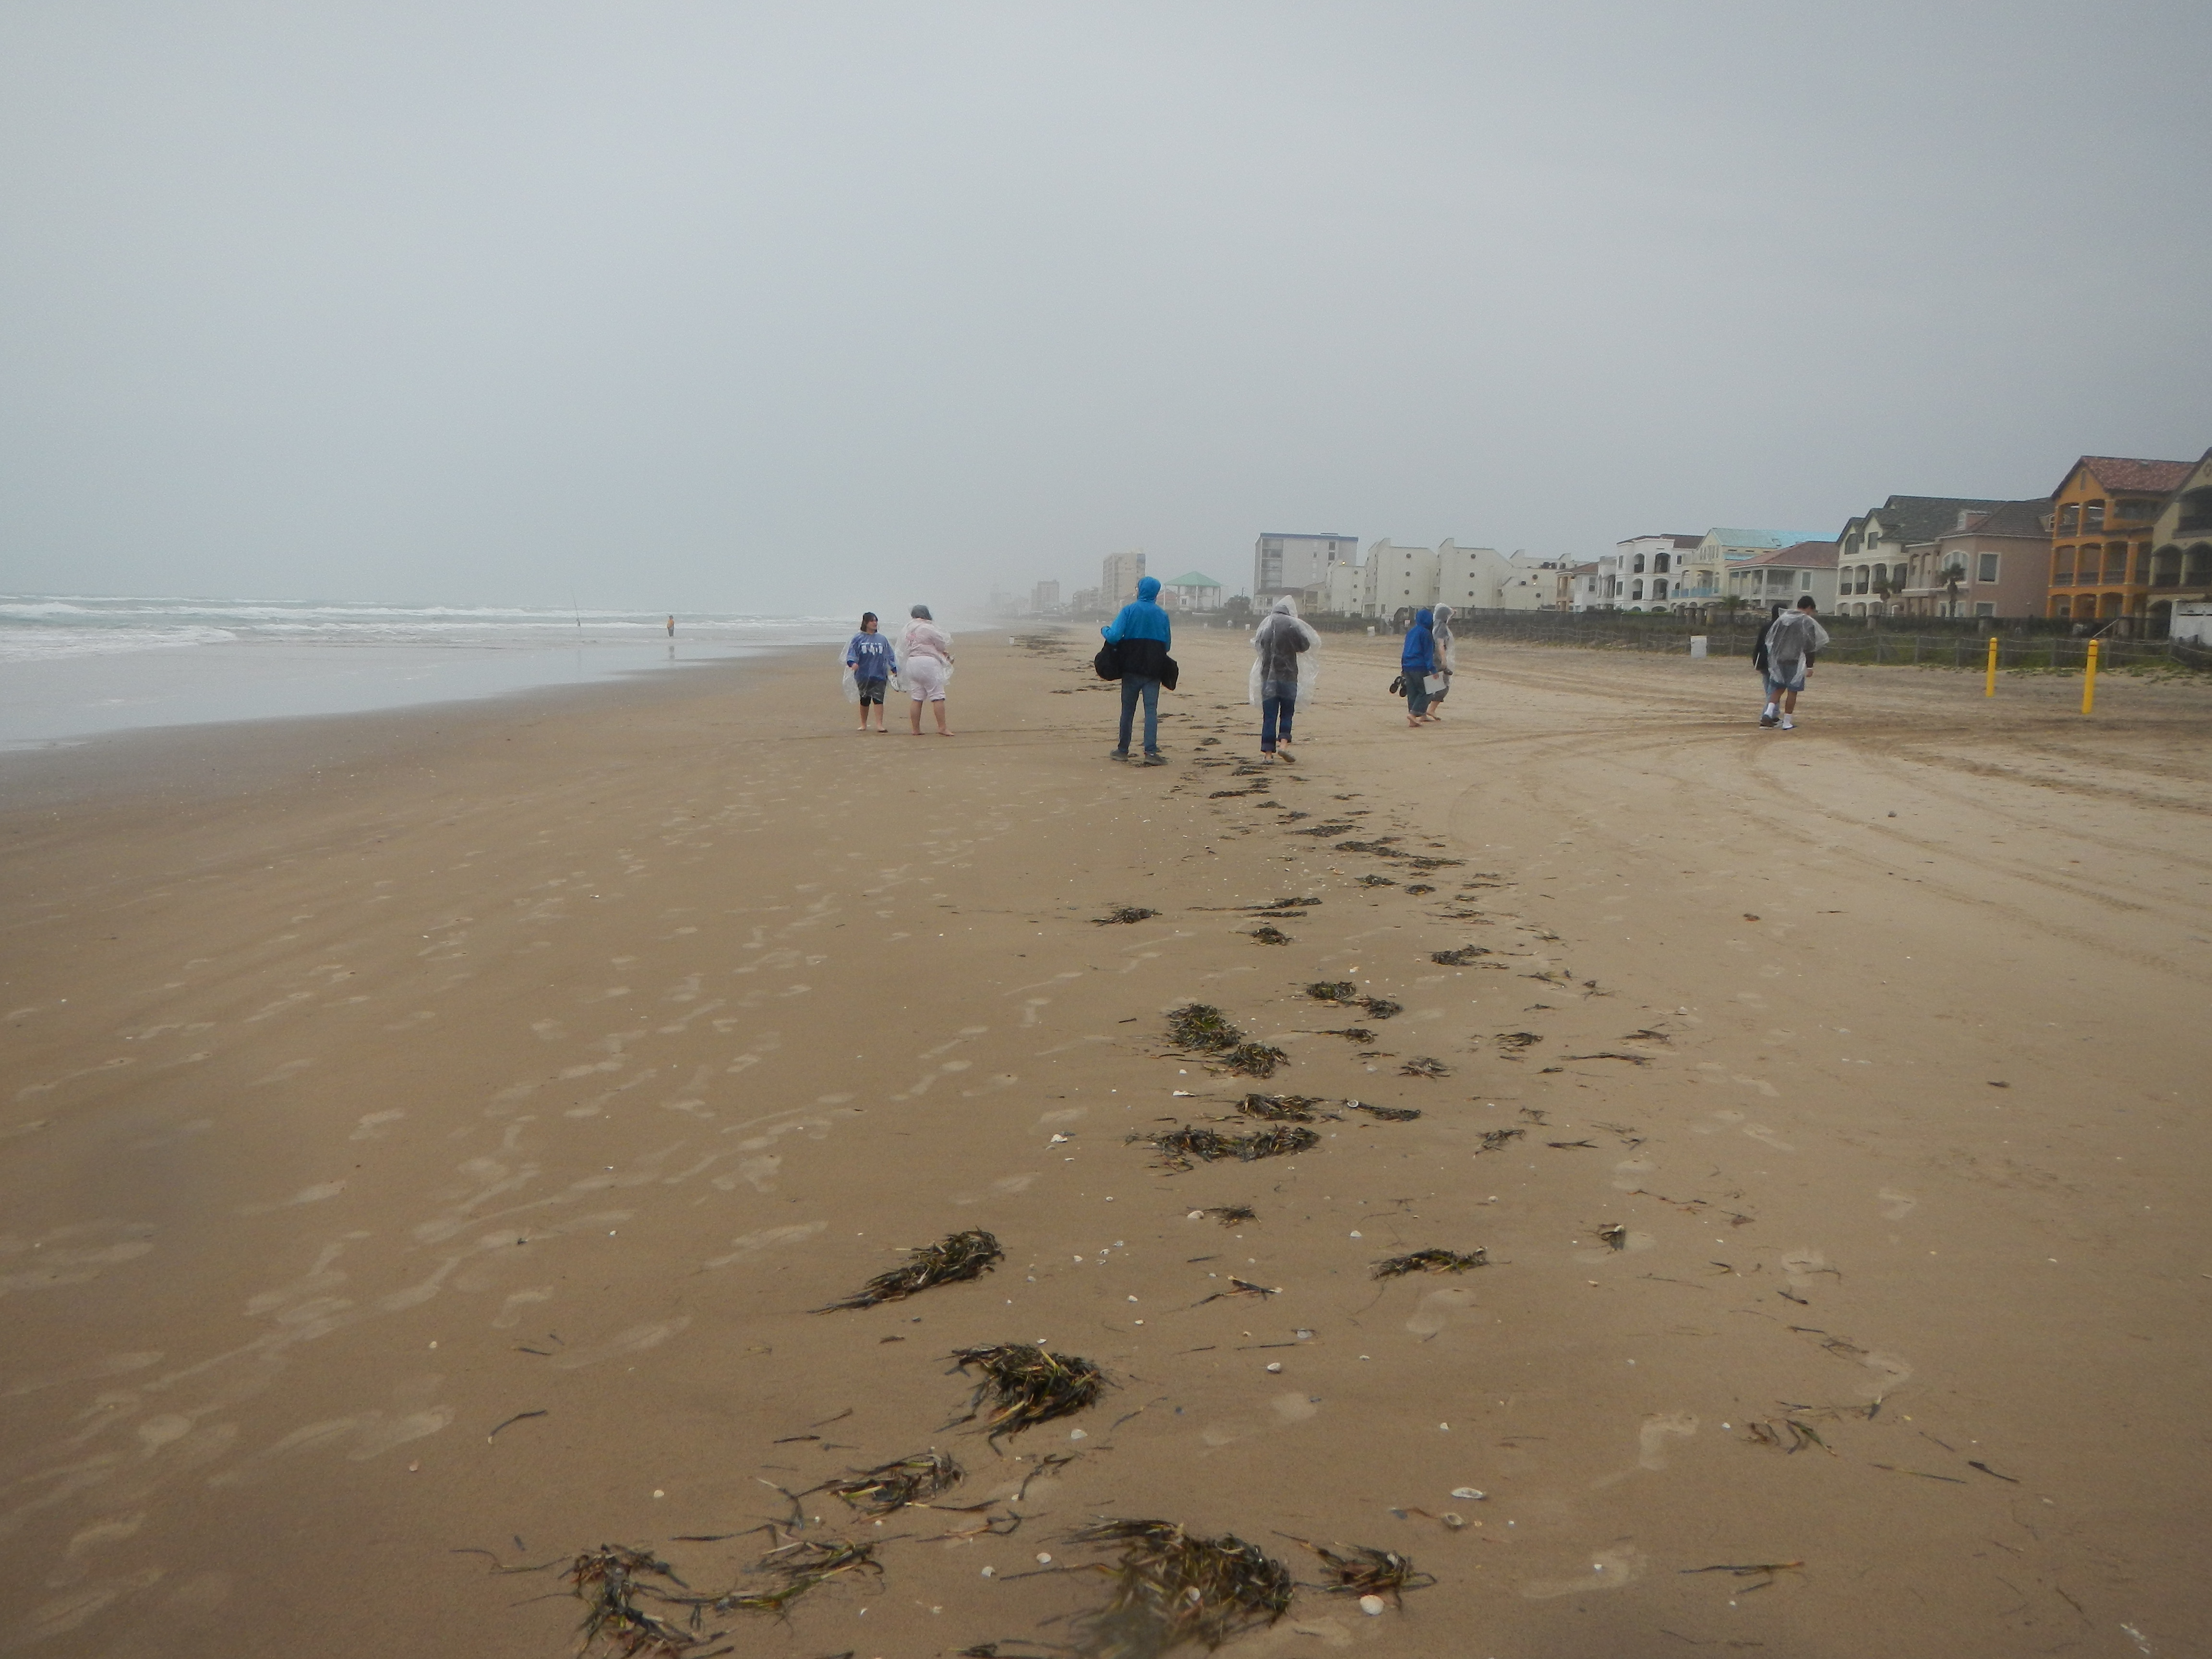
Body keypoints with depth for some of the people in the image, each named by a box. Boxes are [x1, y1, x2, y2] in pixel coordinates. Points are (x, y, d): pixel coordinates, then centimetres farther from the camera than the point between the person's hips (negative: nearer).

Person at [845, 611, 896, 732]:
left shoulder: (882, 639, 9)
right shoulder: (858, 638, 2)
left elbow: (890, 655, 11)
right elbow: (851, 653, -4)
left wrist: (895, 669, 2)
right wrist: (852, 663, -24)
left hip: (879, 676, 1)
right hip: (863, 676, -1)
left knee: (878, 699, -10)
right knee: (865, 700, 10)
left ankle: (879, 724, -12)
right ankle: (863, 724, 23)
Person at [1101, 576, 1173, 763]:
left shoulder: (1129, 611, -6)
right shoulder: (1162, 615, 2)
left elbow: (1114, 636, -15)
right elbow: (1167, 645, 8)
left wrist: (1104, 629, 6)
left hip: (1131, 669, -1)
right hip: (1154, 670, 1)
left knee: (1128, 709, 10)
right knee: (1151, 709, -2)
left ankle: (1123, 750, 17)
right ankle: (1151, 752, -12)